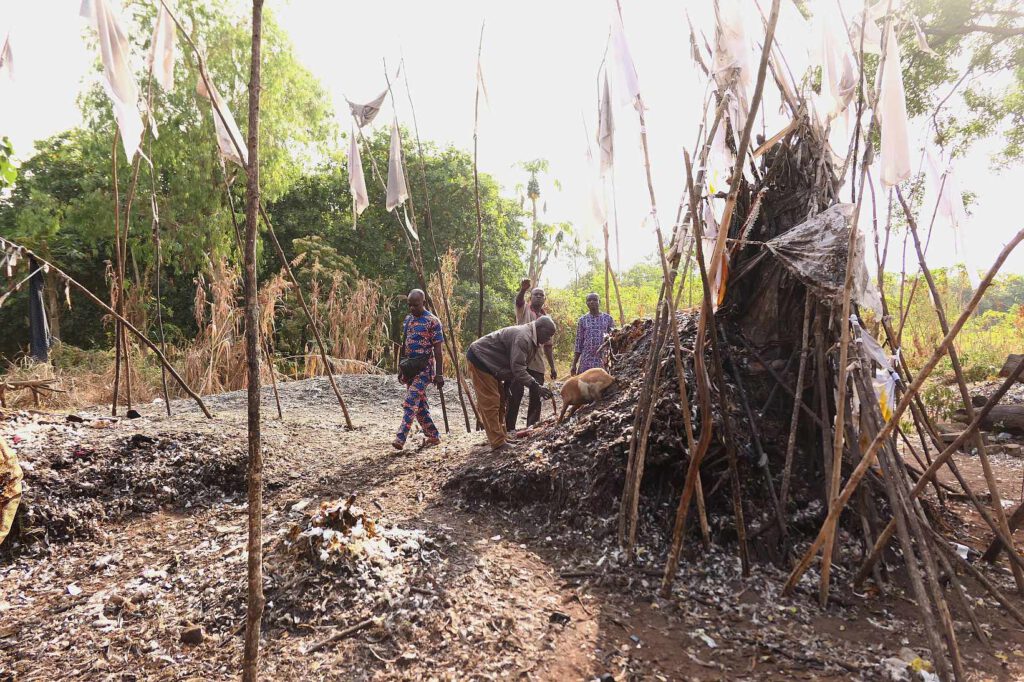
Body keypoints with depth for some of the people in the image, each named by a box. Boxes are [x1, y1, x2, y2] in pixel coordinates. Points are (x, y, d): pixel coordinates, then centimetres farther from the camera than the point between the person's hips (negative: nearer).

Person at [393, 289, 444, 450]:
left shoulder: (433, 321, -9)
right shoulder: (407, 319, 12)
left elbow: (437, 350, -10)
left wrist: (439, 374, -12)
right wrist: (400, 368, 15)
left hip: (424, 367, -7)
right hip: (409, 367, 8)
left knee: (410, 403, -16)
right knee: (419, 404, 10)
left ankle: (400, 438, -19)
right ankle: (433, 436, 21)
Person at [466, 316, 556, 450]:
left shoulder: (532, 340, 8)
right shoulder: (522, 337, -26)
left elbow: (520, 367, 11)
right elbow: (517, 368, -31)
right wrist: (536, 386, -32)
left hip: (489, 362, 11)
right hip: (479, 358, -11)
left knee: (499, 400, 14)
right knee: (490, 402, -11)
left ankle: (502, 437, 22)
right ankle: (498, 443, -8)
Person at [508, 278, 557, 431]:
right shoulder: (523, 310, 6)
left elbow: (548, 345, 21)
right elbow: (518, 300, -20)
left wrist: (552, 367, 14)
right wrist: (523, 289, -44)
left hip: (537, 362, 5)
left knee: (536, 396, 6)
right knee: (515, 393, -8)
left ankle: (532, 427, 15)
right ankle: (509, 427, -2)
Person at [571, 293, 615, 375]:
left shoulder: (608, 318, 6)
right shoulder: (582, 320, 7)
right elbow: (579, 343, 8)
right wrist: (574, 364, 3)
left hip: (604, 359, 0)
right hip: (586, 360, 0)